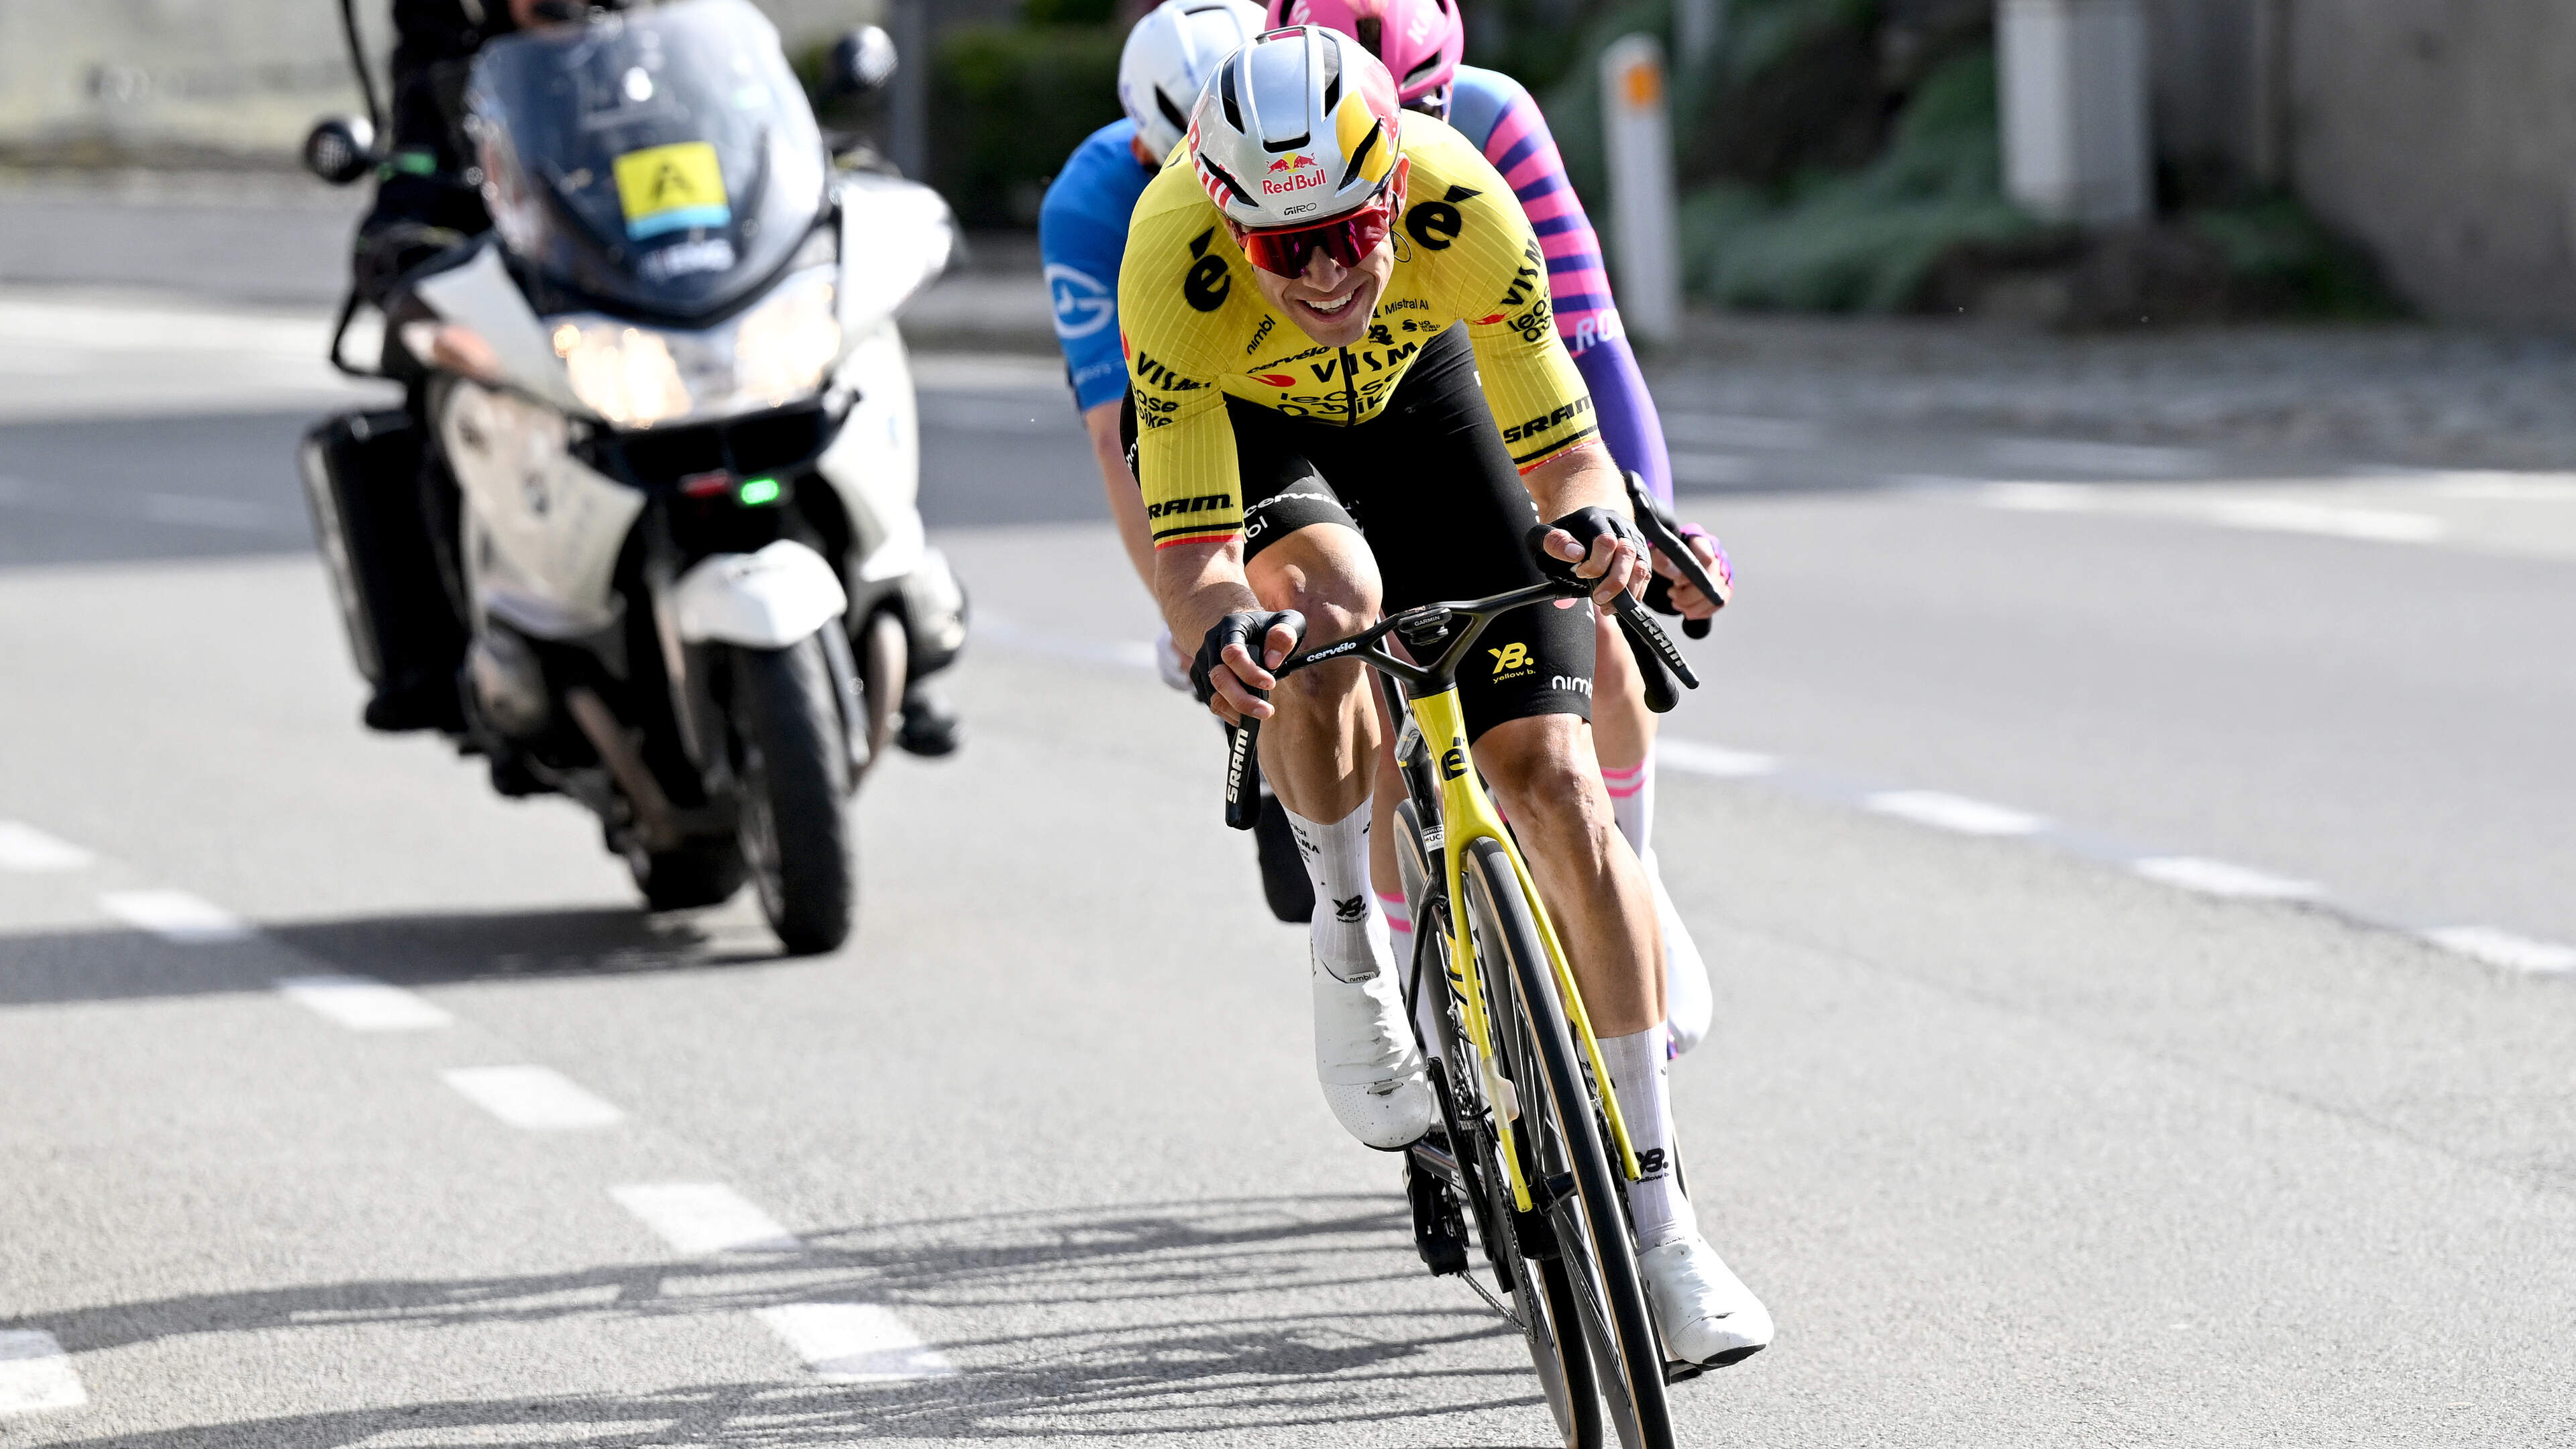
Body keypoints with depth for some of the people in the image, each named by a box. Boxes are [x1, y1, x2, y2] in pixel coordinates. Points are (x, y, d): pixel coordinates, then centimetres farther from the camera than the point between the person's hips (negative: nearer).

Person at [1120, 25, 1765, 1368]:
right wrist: (1217, 632, -58)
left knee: (1552, 777, -11)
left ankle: (1657, 1222, -5)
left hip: (1413, 390, 1)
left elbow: (1562, 450, -26)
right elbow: (1187, 545, -37)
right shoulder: (1173, 274, -39)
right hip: (1240, 419, -1)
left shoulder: (1464, 210, -36)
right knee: (1325, 605, -37)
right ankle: (1346, 935, -7)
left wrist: (1599, 525, -48)